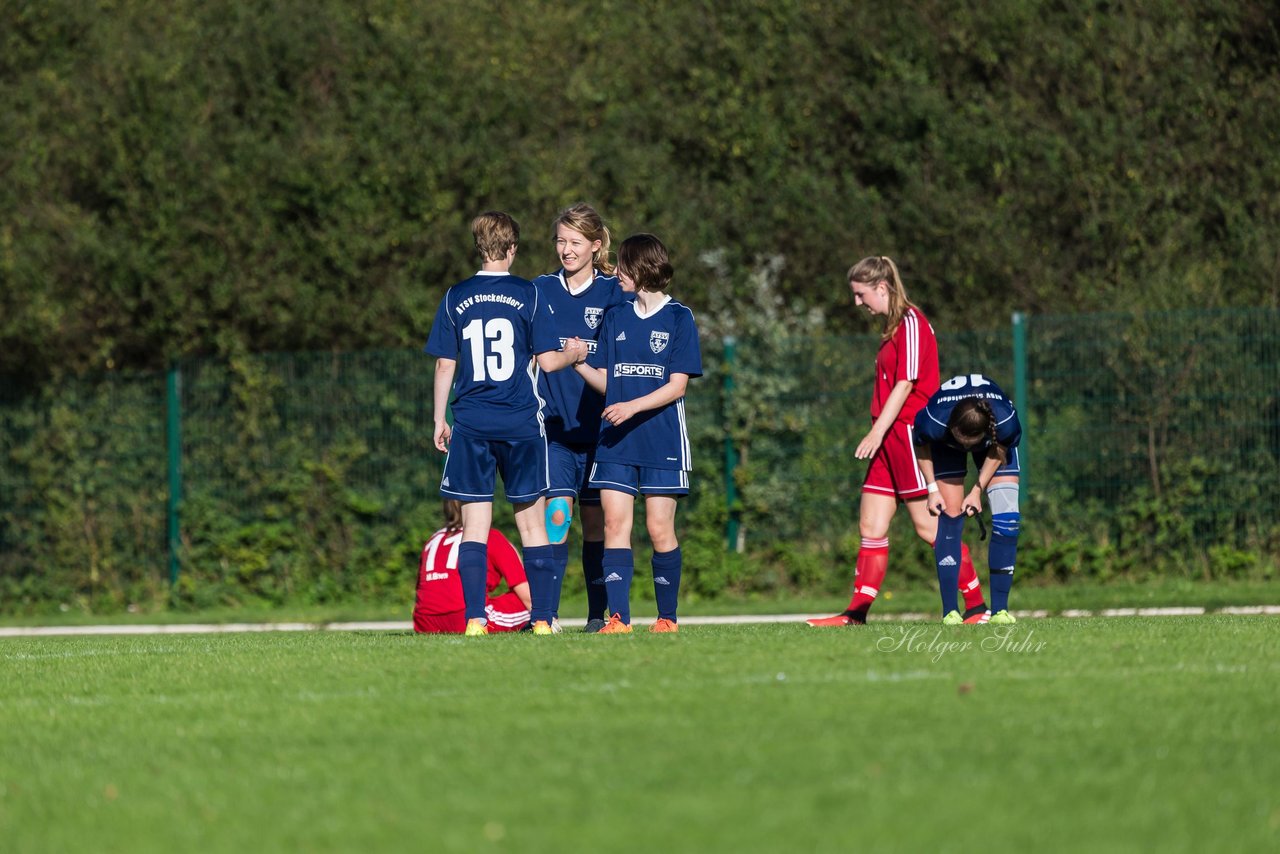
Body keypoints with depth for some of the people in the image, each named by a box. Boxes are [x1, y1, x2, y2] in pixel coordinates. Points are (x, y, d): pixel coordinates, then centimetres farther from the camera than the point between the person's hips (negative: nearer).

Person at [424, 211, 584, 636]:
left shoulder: (455, 298, 3)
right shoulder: (527, 294, -2)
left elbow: (445, 365, 4)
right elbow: (546, 360, -3)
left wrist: (440, 419, 12)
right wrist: (572, 355, 18)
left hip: (471, 424, 1)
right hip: (520, 424, -1)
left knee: (475, 524, 2)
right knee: (531, 521, 6)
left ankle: (475, 620, -5)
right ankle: (541, 620, 4)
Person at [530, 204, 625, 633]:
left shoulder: (613, 293, 1)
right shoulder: (540, 291, 7)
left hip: (599, 427, 0)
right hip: (554, 425, 0)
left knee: (596, 520, 6)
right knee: (556, 515, -12)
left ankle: (598, 614, 15)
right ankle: (545, 614, -14)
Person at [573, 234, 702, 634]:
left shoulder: (679, 317, -1)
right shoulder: (615, 317, 13)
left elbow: (677, 386, -6)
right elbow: (606, 382, 12)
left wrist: (633, 406, -18)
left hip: (662, 439, -4)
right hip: (616, 440, 4)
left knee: (660, 528, -3)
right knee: (615, 523, -6)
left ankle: (668, 616, 8)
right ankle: (618, 617, -8)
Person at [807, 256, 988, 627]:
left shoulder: (912, 322, -11)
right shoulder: (893, 326, 17)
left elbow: (906, 384, -17)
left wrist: (877, 432, -19)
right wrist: (878, 433, 16)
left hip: (911, 432, -10)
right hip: (890, 440, 10)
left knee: (930, 527, -7)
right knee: (871, 527, 5)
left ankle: (978, 607, -1)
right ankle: (856, 613, 6)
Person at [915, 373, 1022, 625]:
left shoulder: (1006, 422, -40)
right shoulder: (934, 422, -41)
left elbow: (998, 451, -15)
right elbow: (921, 446, -15)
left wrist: (978, 490, -13)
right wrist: (933, 489, -13)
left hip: (994, 441, 1)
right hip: (944, 446, -1)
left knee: (1007, 519, -12)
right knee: (950, 514, -15)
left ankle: (999, 609, -7)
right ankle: (950, 611, -13)